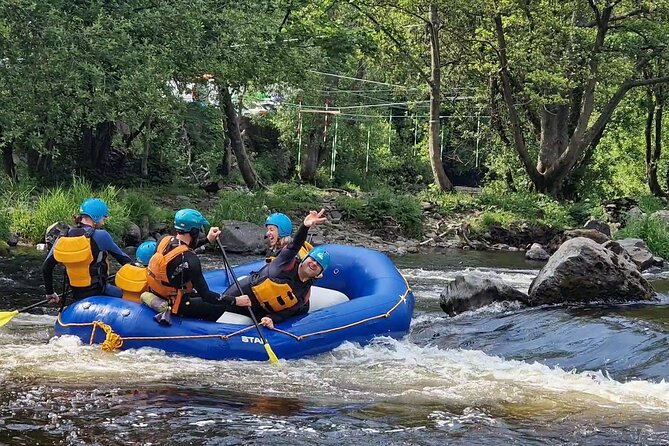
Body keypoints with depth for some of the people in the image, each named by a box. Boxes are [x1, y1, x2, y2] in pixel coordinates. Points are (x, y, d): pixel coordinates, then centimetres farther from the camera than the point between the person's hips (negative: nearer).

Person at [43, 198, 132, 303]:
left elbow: (46, 267, 4)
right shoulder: (100, 236, -15)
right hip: (97, 291, -6)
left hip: (76, 294, 6)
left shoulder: (63, 237, 0)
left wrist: (50, 293, 15)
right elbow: (122, 257, -4)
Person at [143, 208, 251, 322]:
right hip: (176, 304, -8)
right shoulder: (190, 260, -30)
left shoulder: (164, 240, -9)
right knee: (223, 307, -2)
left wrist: (207, 240, 20)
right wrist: (236, 301, -19)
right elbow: (206, 295, -25)